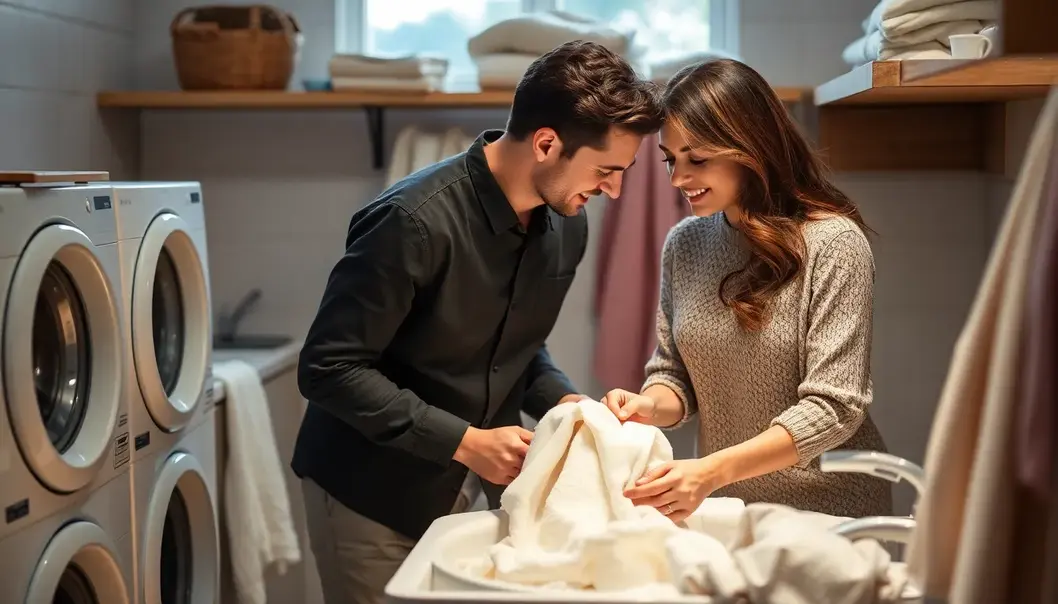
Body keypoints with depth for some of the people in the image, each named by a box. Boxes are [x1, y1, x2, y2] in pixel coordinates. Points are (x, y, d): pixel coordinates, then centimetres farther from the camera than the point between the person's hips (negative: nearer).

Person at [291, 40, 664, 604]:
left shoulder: (567, 225, -1)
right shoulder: (415, 222, -25)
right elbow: (329, 368, -22)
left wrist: (563, 401, -7)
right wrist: (463, 442, -24)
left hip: (478, 483, 6)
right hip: (370, 493, -6)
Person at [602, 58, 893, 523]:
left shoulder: (833, 243, -10)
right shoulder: (683, 245, 8)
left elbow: (834, 407, -14)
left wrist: (713, 470, -25)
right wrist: (650, 406, -9)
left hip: (827, 514, -4)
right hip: (722, 510, 5)